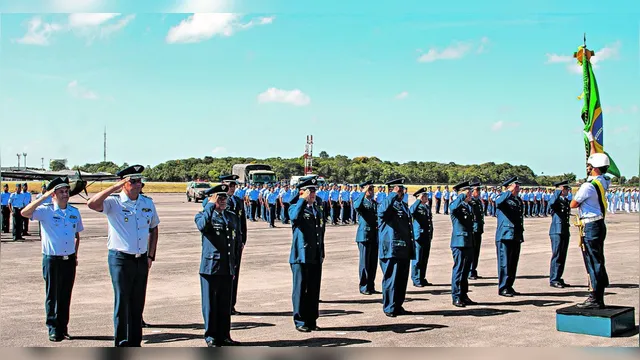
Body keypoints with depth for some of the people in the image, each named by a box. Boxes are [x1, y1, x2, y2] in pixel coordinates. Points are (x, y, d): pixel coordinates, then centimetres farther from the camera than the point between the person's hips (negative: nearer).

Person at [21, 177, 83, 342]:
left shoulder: (74, 212, 7)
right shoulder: (46, 211, -7)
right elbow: (25, 213, -24)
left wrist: (75, 254, 12)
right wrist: (45, 196, -25)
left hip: (69, 260, 4)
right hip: (52, 259, -4)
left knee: (66, 296, 9)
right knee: (52, 296, 4)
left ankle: (63, 328, 19)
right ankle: (53, 330, 12)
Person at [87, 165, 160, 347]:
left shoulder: (148, 202, 7)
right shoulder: (114, 202, -8)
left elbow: (153, 229, 18)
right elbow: (92, 204, -28)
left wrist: (151, 256, 11)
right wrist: (115, 187, -26)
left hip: (142, 260, 5)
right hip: (120, 259, -5)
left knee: (138, 304, 11)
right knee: (122, 303, -2)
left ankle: (135, 343, 21)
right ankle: (122, 345, 7)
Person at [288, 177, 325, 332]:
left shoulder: (317, 209, 17)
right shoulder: (295, 207, -3)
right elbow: (295, 217, -30)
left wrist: (322, 254, 19)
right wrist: (303, 200, -20)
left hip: (316, 258, 6)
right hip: (301, 256, -6)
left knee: (314, 290, 9)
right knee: (301, 290, 0)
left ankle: (312, 321, 17)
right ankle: (300, 322, 7)